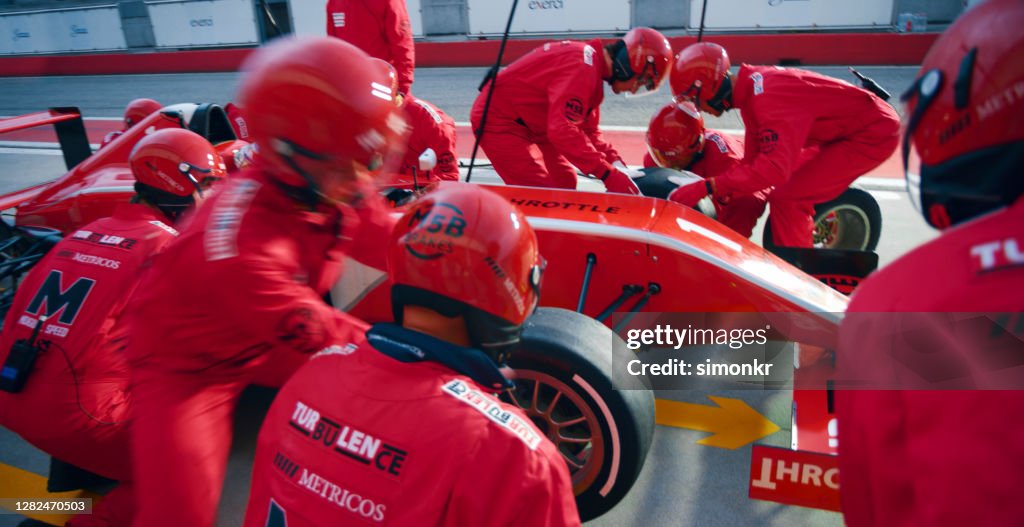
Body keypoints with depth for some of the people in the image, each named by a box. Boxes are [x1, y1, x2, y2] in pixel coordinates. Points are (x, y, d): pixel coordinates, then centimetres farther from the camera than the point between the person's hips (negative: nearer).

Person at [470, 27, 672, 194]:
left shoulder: (592, 63, 6)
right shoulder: (583, 68, -25)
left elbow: (587, 130, 11)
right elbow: (563, 130, -36)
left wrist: (616, 164, -2)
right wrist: (608, 174, -34)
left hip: (530, 124, 11)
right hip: (498, 120, -11)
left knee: (564, 182, 16)